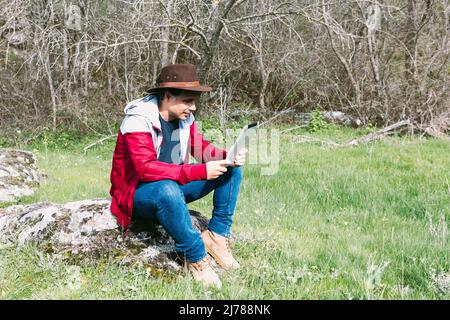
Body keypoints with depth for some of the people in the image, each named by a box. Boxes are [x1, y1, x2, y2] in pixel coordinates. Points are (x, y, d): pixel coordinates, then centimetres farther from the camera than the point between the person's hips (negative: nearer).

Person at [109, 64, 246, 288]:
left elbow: (201, 148, 4)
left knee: (232, 168, -3)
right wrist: (200, 171, -38)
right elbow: (147, 169, -34)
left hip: (173, 184, 8)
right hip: (139, 192, -8)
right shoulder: (138, 120, -24)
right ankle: (196, 257, -25)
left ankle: (216, 235, -9)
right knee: (168, 190, -43)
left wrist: (227, 157, -19)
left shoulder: (184, 116, -1)